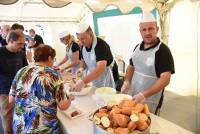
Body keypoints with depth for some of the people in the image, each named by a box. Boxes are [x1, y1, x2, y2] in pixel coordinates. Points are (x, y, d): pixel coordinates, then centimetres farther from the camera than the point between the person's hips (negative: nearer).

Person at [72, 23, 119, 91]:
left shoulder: (100, 45, -28)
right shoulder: (83, 46, -4)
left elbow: (101, 68, -40)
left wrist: (83, 81, -47)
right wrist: (81, 68, -10)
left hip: (106, 76, -6)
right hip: (93, 77, 7)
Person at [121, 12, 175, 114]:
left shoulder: (163, 50, -16)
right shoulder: (138, 47, 3)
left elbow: (165, 79, -23)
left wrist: (144, 95, -30)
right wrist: (127, 81, -5)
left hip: (150, 101, -6)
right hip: (132, 96, 6)